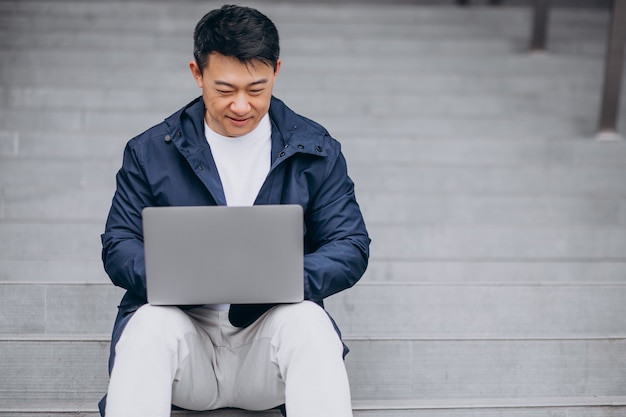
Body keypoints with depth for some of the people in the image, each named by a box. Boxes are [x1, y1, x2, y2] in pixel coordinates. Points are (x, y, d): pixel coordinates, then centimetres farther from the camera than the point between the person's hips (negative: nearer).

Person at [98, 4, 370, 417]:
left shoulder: (316, 150, 6)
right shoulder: (149, 152, 7)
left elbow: (352, 247, 3)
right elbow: (118, 247, 4)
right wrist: (173, 275, -20)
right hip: (185, 325, 0)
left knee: (309, 321, -33)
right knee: (149, 324, -33)